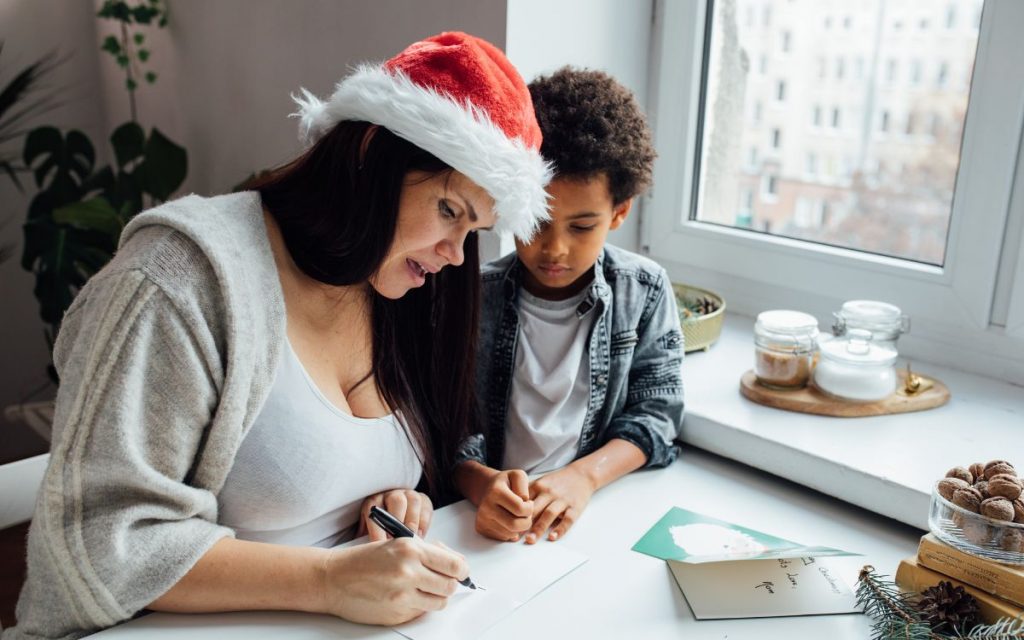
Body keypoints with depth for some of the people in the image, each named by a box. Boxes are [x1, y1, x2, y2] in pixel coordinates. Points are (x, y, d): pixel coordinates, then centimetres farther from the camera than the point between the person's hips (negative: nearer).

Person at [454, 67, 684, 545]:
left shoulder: (645, 292, 2)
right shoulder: (476, 297, -2)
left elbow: (656, 412, 2)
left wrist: (584, 476, -14)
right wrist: (482, 484, -24)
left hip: (602, 507, 0)